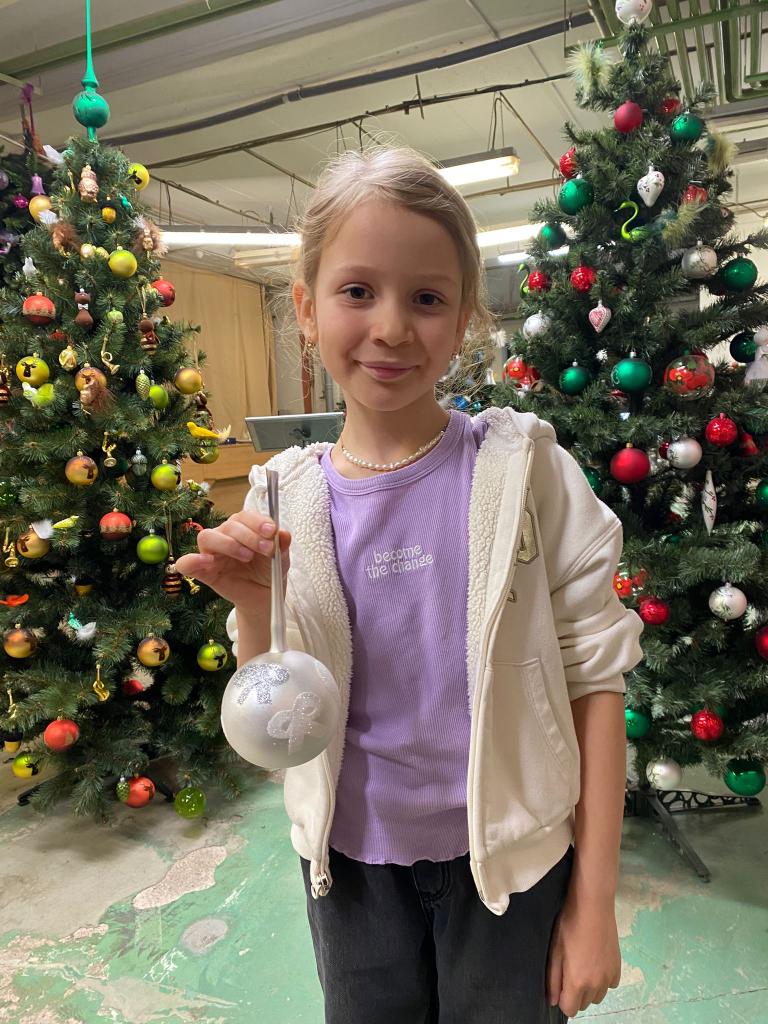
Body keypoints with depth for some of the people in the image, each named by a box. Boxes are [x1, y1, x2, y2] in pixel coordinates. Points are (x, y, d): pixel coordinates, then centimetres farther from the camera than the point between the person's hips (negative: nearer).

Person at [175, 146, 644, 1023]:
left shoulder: (525, 468, -15)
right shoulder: (285, 498, -9)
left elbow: (594, 675, -10)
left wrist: (595, 901, -7)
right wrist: (252, 609, -21)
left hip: (508, 857, -1)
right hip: (351, 860, 2)